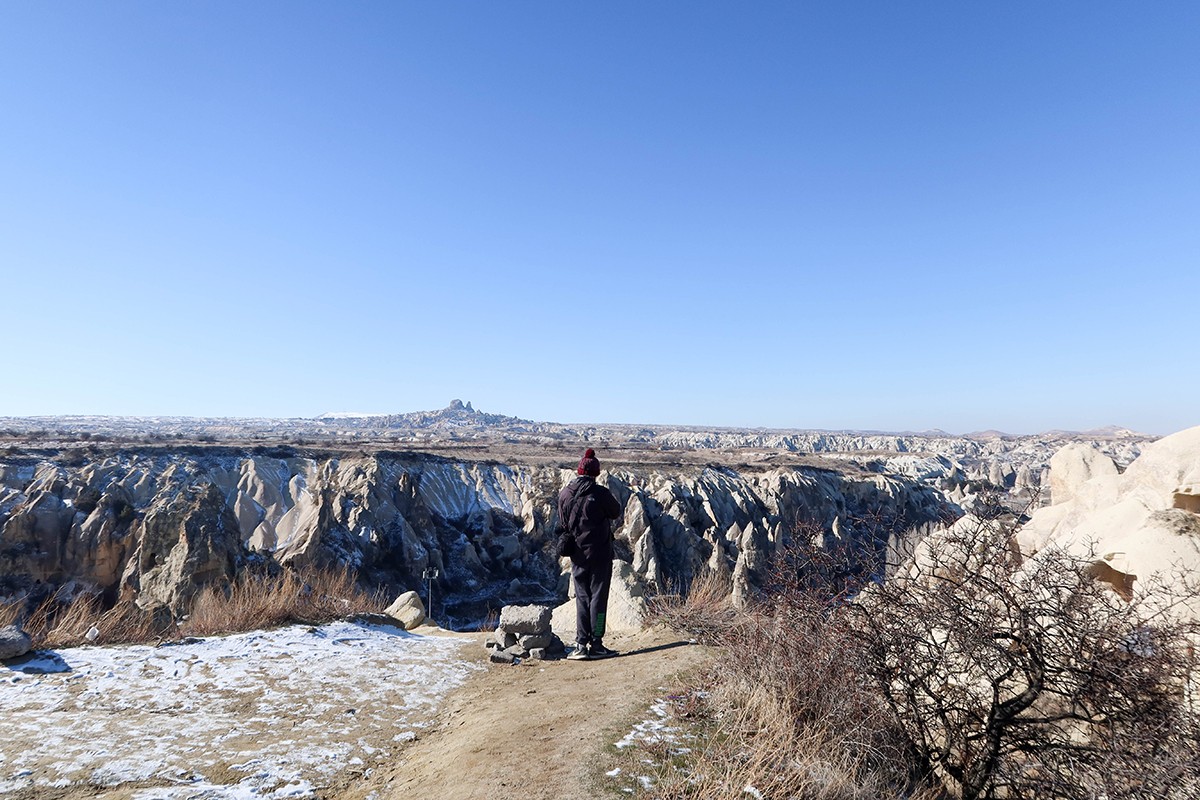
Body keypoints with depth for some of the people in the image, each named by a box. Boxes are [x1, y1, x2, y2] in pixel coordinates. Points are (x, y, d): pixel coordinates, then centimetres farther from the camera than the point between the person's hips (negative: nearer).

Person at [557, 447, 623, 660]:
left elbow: (562, 524, 8)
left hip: (577, 555, 4)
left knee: (582, 598, 13)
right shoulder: (600, 493, -16)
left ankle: (581, 645, 11)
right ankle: (596, 645, 8)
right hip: (599, 554, -4)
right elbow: (617, 513, 1)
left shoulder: (564, 494, -2)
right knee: (598, 597, 5)